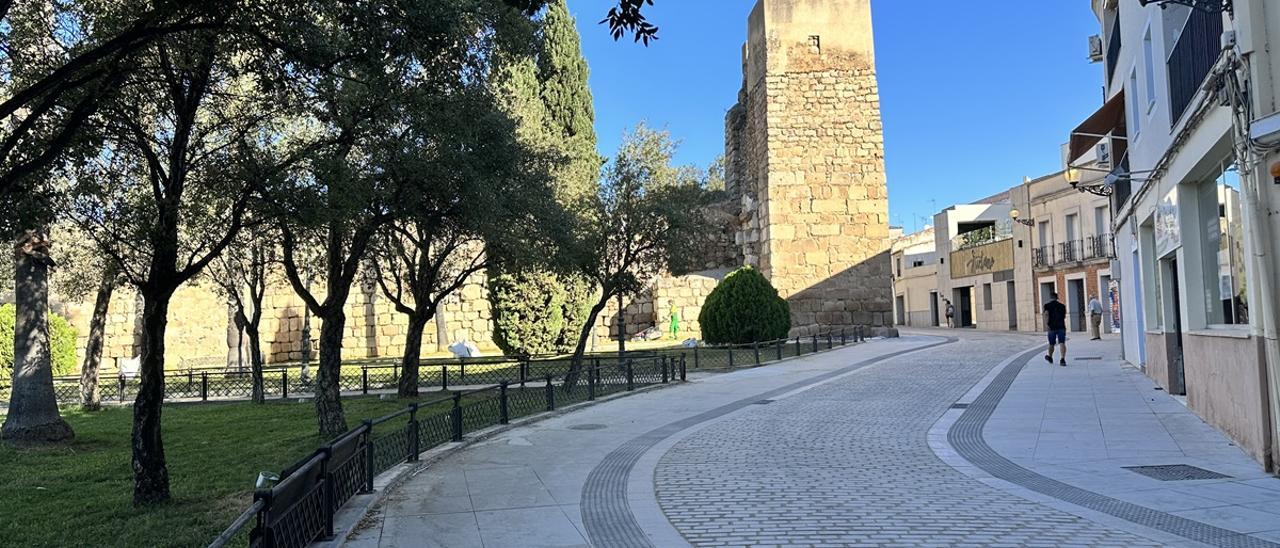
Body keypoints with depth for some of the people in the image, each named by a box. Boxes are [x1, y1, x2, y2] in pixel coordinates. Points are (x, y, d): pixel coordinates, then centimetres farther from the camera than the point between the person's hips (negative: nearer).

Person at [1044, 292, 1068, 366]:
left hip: (1052, 327, -1)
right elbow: (1064, 316, 23)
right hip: (1061, 326, 1)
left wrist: (1046, 324, -25)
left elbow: (1046, 314, -15)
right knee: (1062, 343, -7)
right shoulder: (1062, 306, 12)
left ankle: (1050, 357, 34)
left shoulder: (1047, 305, 2)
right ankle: (1063, 359, -22)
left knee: (1051, 344, 13)